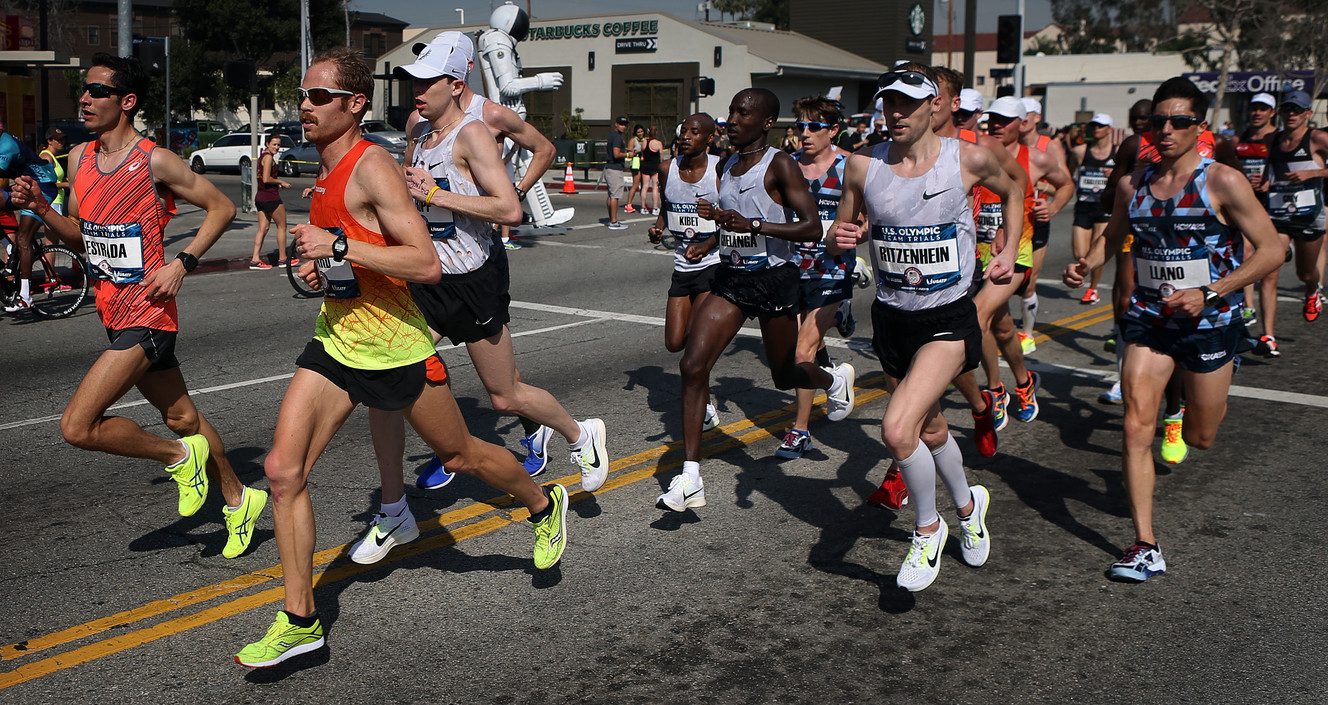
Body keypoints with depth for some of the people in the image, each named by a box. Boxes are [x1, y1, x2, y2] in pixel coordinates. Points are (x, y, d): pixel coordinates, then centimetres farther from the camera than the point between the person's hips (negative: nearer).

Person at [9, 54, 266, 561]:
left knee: (77, 427, -14)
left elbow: (221, 207, -7)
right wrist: (40, 207, -3)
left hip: (146, 314, -8)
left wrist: (182, 263, -15)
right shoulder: (79, 159, 7)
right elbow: (78, 236, 15)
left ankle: (181, 457, 7)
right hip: (113, 312, 8)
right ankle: (238, 500, 34)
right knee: (181, 415, 18)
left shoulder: (155, 162, -14)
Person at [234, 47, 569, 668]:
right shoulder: (325, 172, 7)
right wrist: (317, 264, 6)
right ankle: (300, 621, 6)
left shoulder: (372, 167, -19)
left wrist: (339, 246, -29)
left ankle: (544, 505, 43)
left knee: (462, 455, 12)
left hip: (395, 345, -7)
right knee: (283, 470, -5)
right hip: (335, 339, 7)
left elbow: (427, 264, -27)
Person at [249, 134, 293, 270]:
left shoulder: (262, 156, 16)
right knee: (282, 226, 5)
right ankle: (282, 259, 12)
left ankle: (255, 259, 5)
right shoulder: (268, 157, -14)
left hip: (260, 197, 9)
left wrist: (277, 183, 13)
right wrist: (281, 182, -10)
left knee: (263, 229, 8)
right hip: (271, 198, -9)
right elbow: (266, 179, -21)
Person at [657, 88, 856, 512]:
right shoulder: (725, 167, 9)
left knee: (784, 375, 12)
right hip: (730, 280, 6)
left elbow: (813, 228, -21)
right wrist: (716, 217, 4)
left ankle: (835, 379, 50)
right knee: (692, 365, -12)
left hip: (774, 280, -6)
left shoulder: (780, 166, -13)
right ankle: (690, 480, -9)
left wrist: (753, 225, -30)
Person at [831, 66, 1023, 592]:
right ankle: (967, 505, 50)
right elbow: (841, 232, 7)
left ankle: (928, 529, 6)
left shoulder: (968, 159, -9)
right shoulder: (863, 165, -4)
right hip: (891, 317, 4)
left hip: (949, 318, -4)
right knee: (930, 430, 19)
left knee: (897, 429, -21)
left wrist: (1008, 252, 4)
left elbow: (1013, 194, 13)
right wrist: (840, 239, -15)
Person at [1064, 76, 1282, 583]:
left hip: (1209, 326, -2)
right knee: (1136, 430, -11)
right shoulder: (1132, 186, 2)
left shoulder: (1223, 183, -12)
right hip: (1147, 320, 3)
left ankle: (1195, 396, 52)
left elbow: (1271, 250, -12)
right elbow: (1113, 235, 20)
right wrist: (1086, 265, -1)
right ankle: (1146, 546, -5)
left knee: (1199, 439, 13)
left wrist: (1208, 294, -21)